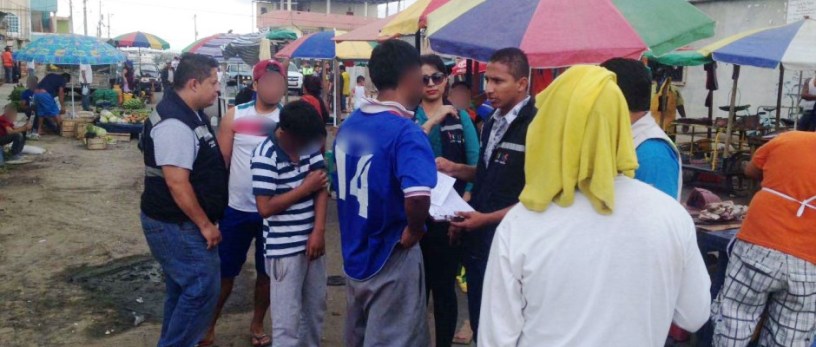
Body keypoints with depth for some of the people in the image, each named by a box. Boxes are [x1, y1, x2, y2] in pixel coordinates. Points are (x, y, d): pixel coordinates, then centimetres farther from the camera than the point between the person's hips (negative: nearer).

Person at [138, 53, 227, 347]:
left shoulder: (188, 114, 10)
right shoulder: (174, 123, -23)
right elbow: (177, 182, -27)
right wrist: (205, 224, -20)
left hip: (181, 223, 10)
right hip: (176, 225, -10)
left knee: (183, 288, 19)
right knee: (203, 288, -6)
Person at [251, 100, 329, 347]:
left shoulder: (308, 144, 1)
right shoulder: (265, 156, -17)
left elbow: (322, 186, -1)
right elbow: (265, 207, -20)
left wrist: (319, 231, -10)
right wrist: (306, 188, -14)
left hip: (312, 240, 6)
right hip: (284, 248, -6)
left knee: (316, 307, 19)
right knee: (288, 318, 1)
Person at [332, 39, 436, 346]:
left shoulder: (349, 125, 2)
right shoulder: (406, 132, -22)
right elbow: (417, 197, -38)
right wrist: (413, 233, -21)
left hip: (354, 255, 7)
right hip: (391, 261, -7)